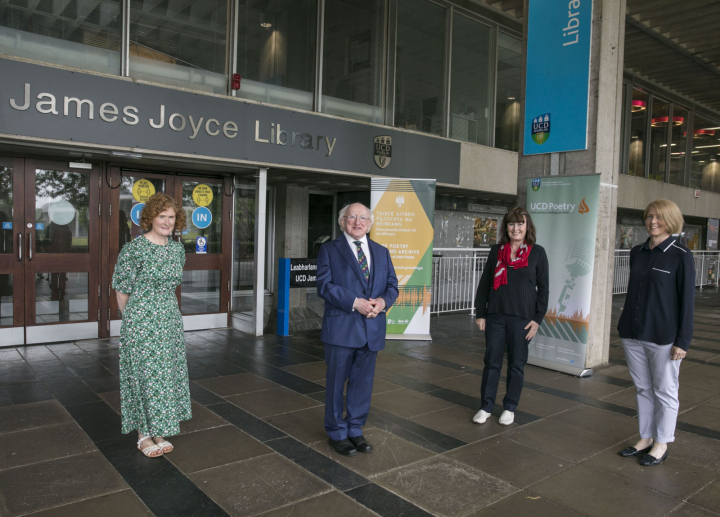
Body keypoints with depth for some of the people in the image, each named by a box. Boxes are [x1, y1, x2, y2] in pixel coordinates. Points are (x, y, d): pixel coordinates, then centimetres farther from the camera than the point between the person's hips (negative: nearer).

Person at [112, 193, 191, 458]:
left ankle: (158, 431, 24)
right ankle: (143, 434, 17)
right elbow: (122, 289, -6)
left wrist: (164, 311, 17)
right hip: (140, 322, -6)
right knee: (143, 374, 2)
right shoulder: (134, 248, -13)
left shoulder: (177, 249, 6)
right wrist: (131, 319, 3)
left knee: (166, 373, 10)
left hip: (170, 320, 6)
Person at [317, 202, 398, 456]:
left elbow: (392, 284, 11)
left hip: (372, 328, 4)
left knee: (362, 383, 13)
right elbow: (324, 285, -10)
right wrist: (355, 302, -19)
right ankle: (337, 433, 24)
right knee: (336, 382, 7)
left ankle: (355, 430, 29)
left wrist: (383, 300, -11)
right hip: (341, 328, -4)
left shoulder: (381, 252, 14)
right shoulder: (329, 250, 0)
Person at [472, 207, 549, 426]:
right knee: (492, 362, 6)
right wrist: (480, 314, 4)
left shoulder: (537, 252, -1)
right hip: (495, 316, 2)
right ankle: (486, 406, 17)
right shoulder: (496, 251, 6)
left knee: (516, 364, 8)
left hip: (522, 318, -2)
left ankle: (510, 408, 23)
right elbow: (484, 284, 8)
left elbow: (543, 288, 0)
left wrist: (538, 319, -6)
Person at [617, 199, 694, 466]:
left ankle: (661, 444, 22)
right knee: (643, 389, 14)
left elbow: (687, 300, -9)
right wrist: (625, 326, 14)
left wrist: (683, 341, -11)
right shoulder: (637, 252, 7)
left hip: (663, 338, -5)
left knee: (664, 391, 8)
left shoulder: (681, 256, -8)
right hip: (633, 335, 5)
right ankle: (646, 439, 27)